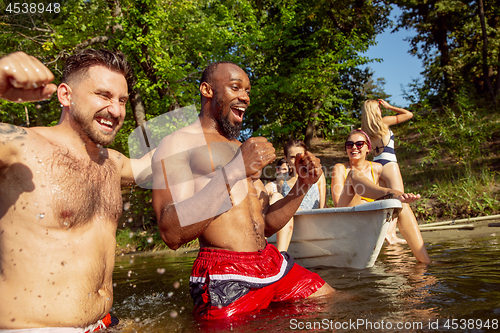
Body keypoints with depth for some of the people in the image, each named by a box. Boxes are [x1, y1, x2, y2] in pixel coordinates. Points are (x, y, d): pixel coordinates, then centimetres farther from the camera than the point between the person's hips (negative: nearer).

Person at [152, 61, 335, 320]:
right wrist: (235, 170, -22)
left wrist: (302, 185, 3)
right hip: (225, 278, -6)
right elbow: (172, 234, -19)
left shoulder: (242, 149, 20)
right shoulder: (177, 143, -4)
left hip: (273, 262, 7)